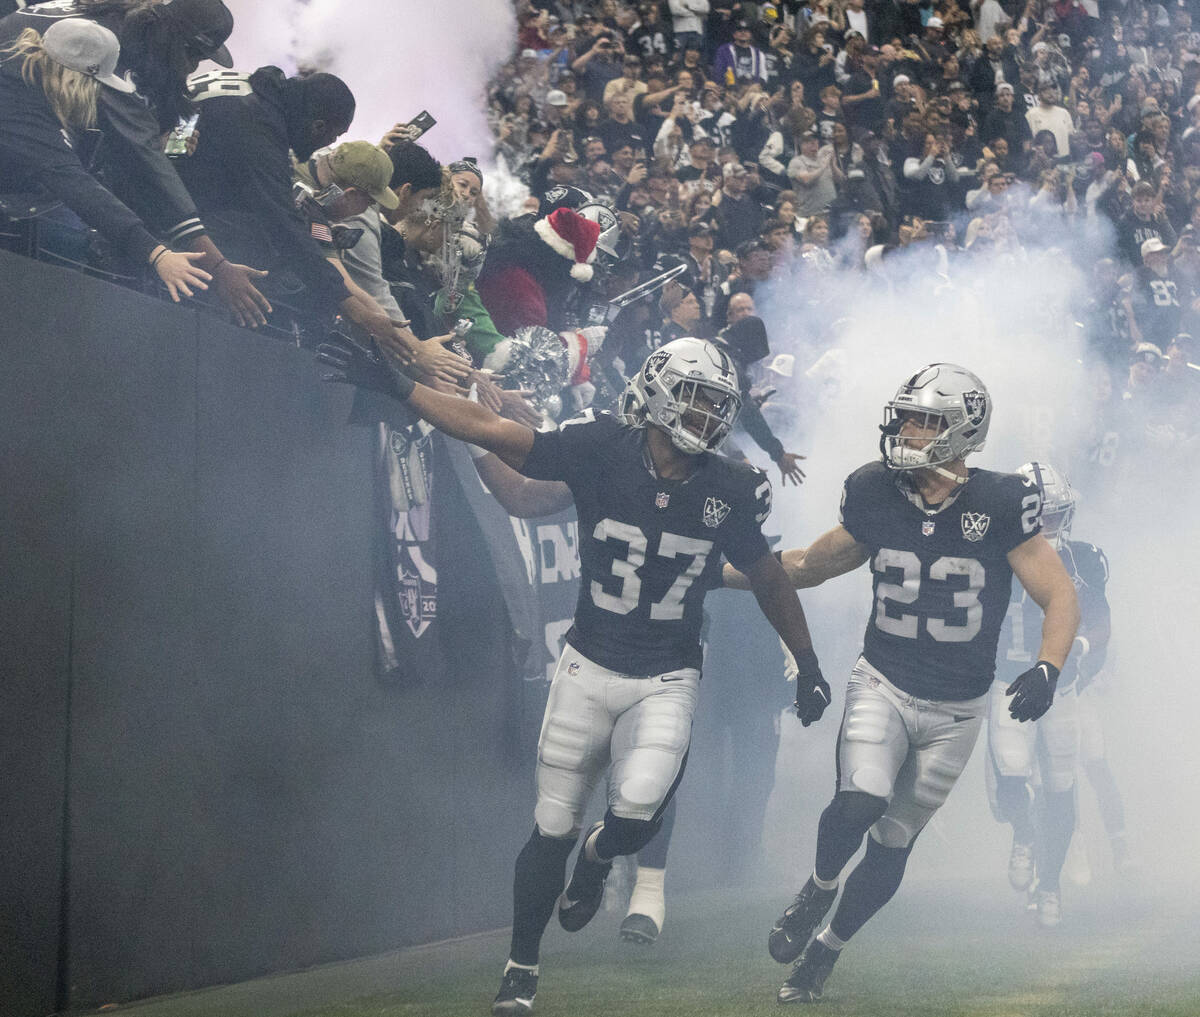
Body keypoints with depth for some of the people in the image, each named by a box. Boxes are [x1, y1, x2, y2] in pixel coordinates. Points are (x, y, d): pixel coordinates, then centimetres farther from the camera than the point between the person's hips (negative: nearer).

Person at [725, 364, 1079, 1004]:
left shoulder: (1000, 506, -13)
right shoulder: (877, 497, -4)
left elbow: (1060, 597, -10)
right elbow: (805, 567, 12)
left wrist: (1046, 670, -28)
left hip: (955, 711, -1)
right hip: (882, 685, 1)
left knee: (892, 846, 6)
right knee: (860, 802, -24)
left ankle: (826, 950, 28)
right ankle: (818, 890, 7)